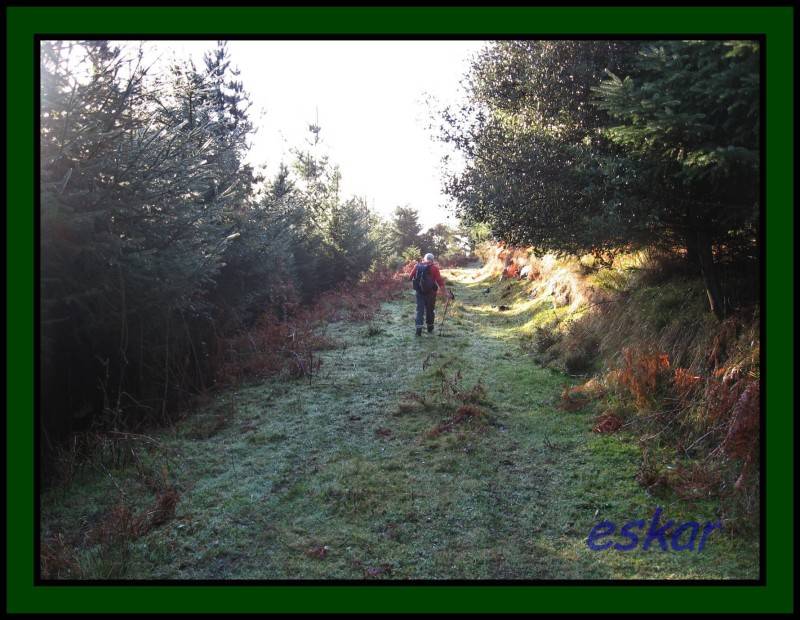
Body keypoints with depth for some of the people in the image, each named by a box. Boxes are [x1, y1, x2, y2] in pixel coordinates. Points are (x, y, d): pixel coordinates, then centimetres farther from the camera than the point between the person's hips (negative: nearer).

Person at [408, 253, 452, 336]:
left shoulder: (417, 266, 0)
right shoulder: (434, 267, -9)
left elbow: (410, 277, 6)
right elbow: (440, 281, -13)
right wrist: (446, 293, -11)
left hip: (419, 292, 2)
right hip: (430, 292, -2)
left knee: (420, 310, 4)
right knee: (430, 310, 14)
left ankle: (419, 329, -9)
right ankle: (430, 328, 26)